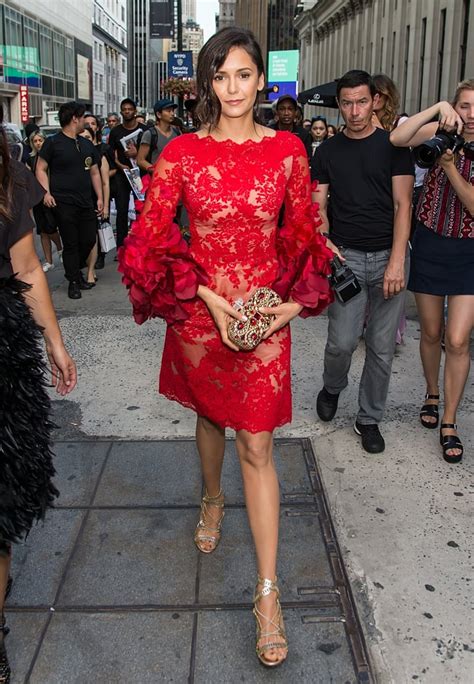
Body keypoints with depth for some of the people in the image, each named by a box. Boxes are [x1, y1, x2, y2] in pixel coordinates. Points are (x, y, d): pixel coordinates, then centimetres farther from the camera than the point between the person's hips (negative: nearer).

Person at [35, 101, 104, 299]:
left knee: (89, 240, 6)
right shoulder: (53, 142, -2)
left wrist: (100, 197, 12)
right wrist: (47, 192, -15)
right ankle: (73, 281, 14)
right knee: (70, 243, 0)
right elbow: (41, 169, -2)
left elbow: (95, 172, 19)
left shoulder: (87, 144, 16)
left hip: (86, 203, 6)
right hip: (64, 203, -5)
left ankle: (76, 270, 31)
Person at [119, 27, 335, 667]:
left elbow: (303, 234, 6)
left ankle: (268, 591, 7)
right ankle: (213, 501, 53)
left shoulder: (288, 149, 0)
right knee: (210, 415, 21)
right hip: (198, 309, 1)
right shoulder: (183, 151, -2)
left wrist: (296, 301, -7)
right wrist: (206, 295, -13)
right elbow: (152, 235, -4)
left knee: (257, 447, -1)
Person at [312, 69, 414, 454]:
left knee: (382, 346, 4)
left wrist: (397, 261, -12)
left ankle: (370, 419, 20)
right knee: (342, 341, -6)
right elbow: (318, 207, 6)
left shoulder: (394, 145, 4)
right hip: (347, 256, 0)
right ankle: (332, 388, 27)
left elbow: (402, 204, -2)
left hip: (389, 256, 0)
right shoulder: (328, 151, 9)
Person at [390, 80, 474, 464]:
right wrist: (438, 108, -30)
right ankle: (432, 395, 38)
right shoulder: (443, 133, -6)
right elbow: (397, 139, -24)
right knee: (431, 333, 13)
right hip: (430, 244, 1)